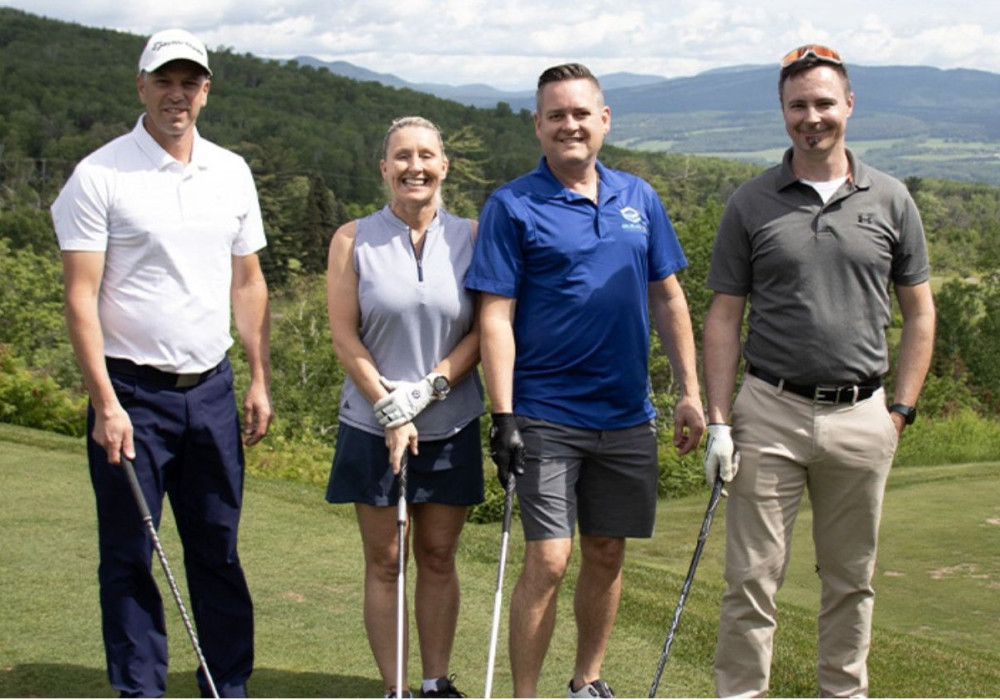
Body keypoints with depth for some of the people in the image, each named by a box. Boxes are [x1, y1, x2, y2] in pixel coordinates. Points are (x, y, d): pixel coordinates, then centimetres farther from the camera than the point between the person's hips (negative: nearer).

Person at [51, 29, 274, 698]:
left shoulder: (232, 172, 9)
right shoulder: (99, 175, -7)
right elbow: (81, 295, -10)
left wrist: (261, 380, 9)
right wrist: (105, 403, -15)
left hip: (211, 388, 4)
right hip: (132, 392, -4)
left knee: (218, 548, 11)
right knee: (130, 556, 4)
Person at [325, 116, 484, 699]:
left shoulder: (470, 238, 2)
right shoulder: (354, 240, 0)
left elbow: (483, 331, 0)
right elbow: (344, 335, -3)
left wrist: (429, 387, -12)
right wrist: (389, 409, -10)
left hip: (451, 426, 1)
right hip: (373, 426, -1)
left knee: (439, 558, 9)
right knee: (383, 561, 4)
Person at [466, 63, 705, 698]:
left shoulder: (639, 198, 9)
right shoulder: (512, 207, -4)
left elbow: (668, 299, 14)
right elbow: (495, 317, -8)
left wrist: (690, 392, 9)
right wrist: (502, 416, -15)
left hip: (627, 415, 5)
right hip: (546, 418, -4)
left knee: (607, 555, 12)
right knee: (548, 561, -8)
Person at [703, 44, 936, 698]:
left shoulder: (891, 199, 4)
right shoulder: (750, 203, 2)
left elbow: (919, 312, 10)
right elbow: (724, 318, 3)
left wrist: (901, 410, 3)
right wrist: (719, 421, -4)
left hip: (860, 416, 1)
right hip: (769, 411, -1)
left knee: (851, 577, 13)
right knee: (752, 577, 1)